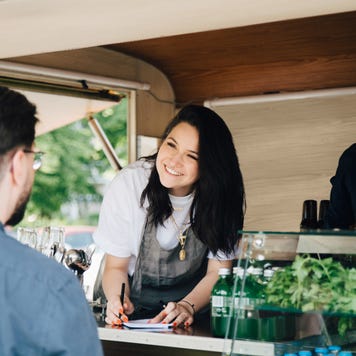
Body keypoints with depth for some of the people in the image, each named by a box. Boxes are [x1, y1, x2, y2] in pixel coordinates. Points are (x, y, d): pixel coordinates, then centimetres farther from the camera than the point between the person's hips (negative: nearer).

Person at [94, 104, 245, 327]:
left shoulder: (224, 193, -12)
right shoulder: (128, 184, -16)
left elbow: (218, 271, -7)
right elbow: (115, 266, -8)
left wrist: (187, 306, -26)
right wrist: (118, 300, -29)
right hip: (136, 309, 0)